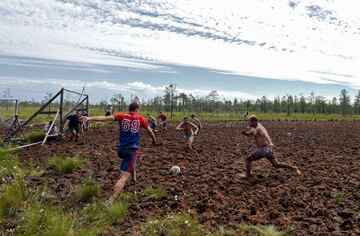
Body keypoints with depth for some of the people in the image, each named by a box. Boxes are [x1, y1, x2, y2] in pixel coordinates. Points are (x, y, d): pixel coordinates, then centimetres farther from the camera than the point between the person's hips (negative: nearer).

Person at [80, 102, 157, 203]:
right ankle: (110, 201, -22)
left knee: (130, 162, 39)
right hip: (132, 150, -4)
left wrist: (89, 118, -16)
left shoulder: (122, 116, 6)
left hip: (121, 149, 4)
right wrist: (154, 140, 36)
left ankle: (134, 177, 56)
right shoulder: (140, 118, 5)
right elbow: (149, 130, 17)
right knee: (124, 177, -11)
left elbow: (106, 118, -9)